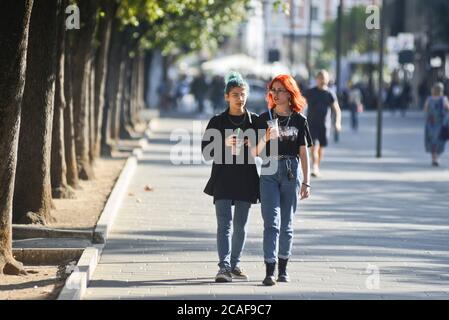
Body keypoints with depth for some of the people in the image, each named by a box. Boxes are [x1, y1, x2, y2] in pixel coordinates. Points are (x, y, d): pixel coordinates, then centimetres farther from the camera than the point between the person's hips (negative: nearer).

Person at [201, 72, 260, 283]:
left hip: (246, 180, 2)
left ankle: (235, 265, 20)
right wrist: (224, 144, -18)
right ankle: (224, 267, -18)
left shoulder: (255, 121, 5)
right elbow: (206, 152, -1)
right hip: (223, 180, -2)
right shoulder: (217, 122, 1)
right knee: (224, 224, -11)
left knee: (240, 225, 9)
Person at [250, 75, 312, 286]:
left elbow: (304, 153, 7)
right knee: (271, 222, -9)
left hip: (291, 174, 1)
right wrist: (265, 138, -20)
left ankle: (283, 269, 17)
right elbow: (254, 152, -1)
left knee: (287, 224, 7)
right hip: (269, 173, -1)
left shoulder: (299, 120, 5)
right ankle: (269, 271, -13)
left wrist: (306, 183, 4)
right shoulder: (264, 119, 3)